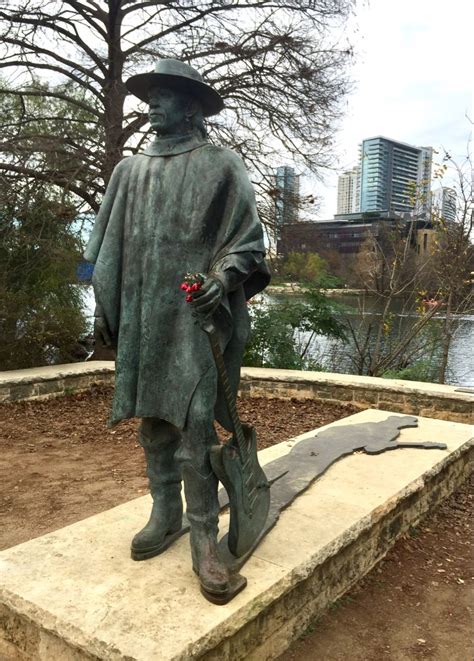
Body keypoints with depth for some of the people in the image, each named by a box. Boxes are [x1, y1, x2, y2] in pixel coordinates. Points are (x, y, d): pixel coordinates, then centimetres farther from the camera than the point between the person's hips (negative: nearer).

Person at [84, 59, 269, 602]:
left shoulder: (222, 166, 3)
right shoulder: (131, 170, 16)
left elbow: (247, 238, 0)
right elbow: (110, 243, 17)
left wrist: (226, 277, -18)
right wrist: (104, 305, 13)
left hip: (199, 317, -5)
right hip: (143, 318, 5)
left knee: (195, 425, -8)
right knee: (152, 421, 9)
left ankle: (204, 537, 4)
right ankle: (164, 515, 24)